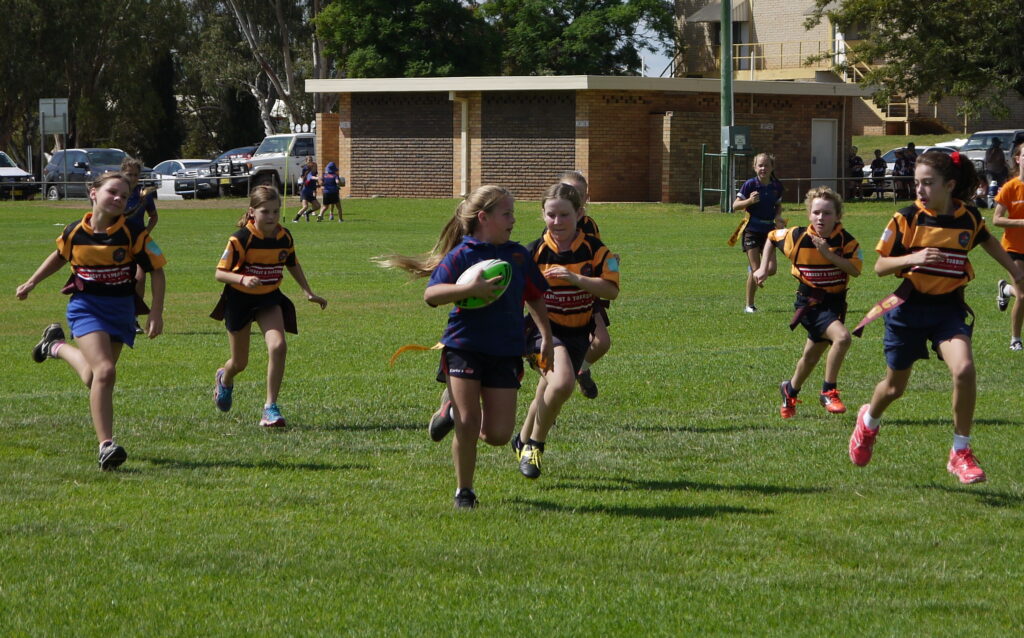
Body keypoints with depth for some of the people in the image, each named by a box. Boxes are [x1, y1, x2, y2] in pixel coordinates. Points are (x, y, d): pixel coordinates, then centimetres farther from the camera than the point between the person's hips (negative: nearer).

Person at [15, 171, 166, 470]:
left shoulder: (133, 235, -10)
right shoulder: (75, 231, -5)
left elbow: (156, 271, -3)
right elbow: (60, 256, 17)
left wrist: (156, 313, -11)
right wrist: (30, 283, 20)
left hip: (120, 309, 2)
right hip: (86, 307, -2)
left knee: (93, 379, 13)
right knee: (105, 372, -21)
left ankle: (58, 346, 45)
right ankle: (106, 446, -17)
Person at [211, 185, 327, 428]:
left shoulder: (284, 237, -6)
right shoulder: (240, 239, -21)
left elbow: (293, 265, 14)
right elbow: (219, 273, -20)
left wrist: (308, 292, 9)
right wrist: (243, 279, -38)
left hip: (269, 299, 3)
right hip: (240, 300, -3)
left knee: (278, 346, -23)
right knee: (240, 362, 9)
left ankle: (270, 408, -14)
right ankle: (224, 379, 49)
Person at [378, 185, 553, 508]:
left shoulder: (519, 255, 10)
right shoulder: (461, 254, -5)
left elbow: (535, 297, 24)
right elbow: (430, 294, -17)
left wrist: (546, 336, 20)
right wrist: (470, 289, -29)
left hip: (506, 352, 4)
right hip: (464, 346, -4)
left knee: (498, 435, -2)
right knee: (467, 427, -10)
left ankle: (455, 408, 28)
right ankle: (464, 491, 12)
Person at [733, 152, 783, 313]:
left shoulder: (777, 186, 3)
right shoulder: (750, 184, -10)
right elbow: (735, 205, -8)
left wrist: (778, 217, -4)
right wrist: (749, 201, -26)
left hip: (769, 230, 4)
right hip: (752, 230, -4)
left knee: (771, 269, -1)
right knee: (756, 270, -9)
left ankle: (752, 270, 33)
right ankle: (749, 305, 3)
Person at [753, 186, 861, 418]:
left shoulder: (846, 240, -10)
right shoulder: (797, 237, -11)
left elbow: (855, 269, -21)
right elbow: (772, 237, 8)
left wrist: (829, 254, -27)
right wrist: (763, 268, 5)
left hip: (835, 301, 4)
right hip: (810, 302, -4)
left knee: (812, 355, 17)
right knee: (842, 337, -26)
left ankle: (791, 390, 43)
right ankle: (829, 392, -12)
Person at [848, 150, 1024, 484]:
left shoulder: (969, 218, -4)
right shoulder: (907, 219, -11)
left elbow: (987, 240, 20)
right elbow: (880, 266, -8)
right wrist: (912, 258, -27)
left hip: (949, 307, 1)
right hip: (910, 306, -1)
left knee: (964, 369, -25)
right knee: (895, 386, 13)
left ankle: (961, 453, -10)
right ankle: (868, 421, 50)